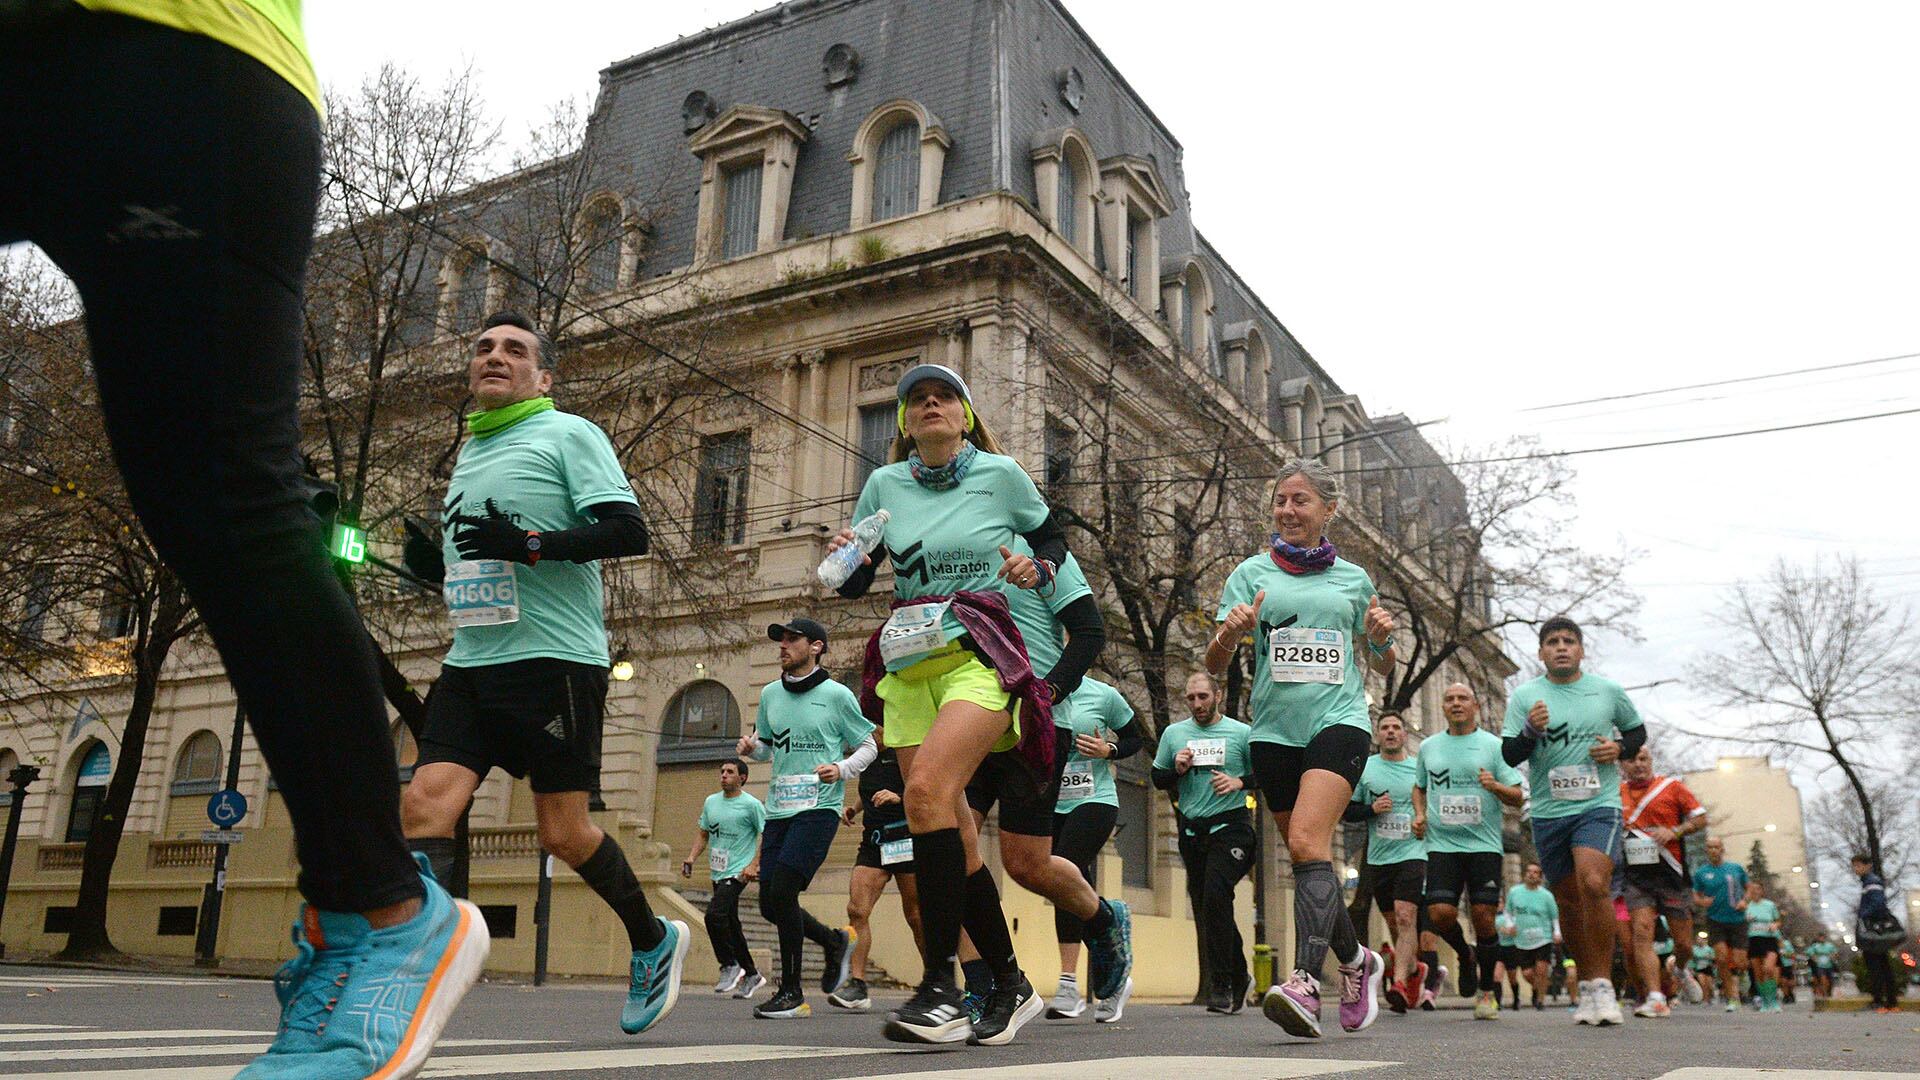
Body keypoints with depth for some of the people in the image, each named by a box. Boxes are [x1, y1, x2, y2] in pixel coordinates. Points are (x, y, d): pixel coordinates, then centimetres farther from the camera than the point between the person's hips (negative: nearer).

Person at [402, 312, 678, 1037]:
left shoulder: (569, 434, 1)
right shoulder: (468, 453, 23)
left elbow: (629, 532, -12)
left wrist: (528, 543, -22)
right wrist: (429, 563, 9)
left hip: (555, 657, -7)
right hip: (471, 662, 7)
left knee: (563, 832, -3)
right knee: (425, 802, -11)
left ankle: (653, 942, 20)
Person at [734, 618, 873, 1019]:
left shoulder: (837, 695, -2)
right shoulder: (770, 694, 12)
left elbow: (868, 746, 5)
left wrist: (842, 769, -13)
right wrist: (750, 747, 0)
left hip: (818, 807, -6)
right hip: (778, 807, 6)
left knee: (782, 890, -18)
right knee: (770, 904, 3)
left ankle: (792, 992, -3)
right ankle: (834, 941, 31)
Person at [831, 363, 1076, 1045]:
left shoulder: (1001, 474, 1)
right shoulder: (884, 484, 8)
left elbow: (1053, 539, 16)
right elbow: (853, 584, 13)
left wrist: (1036, 568, -6)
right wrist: (847, 559, -10)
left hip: (978, 654, -4)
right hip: (907, 663, 4)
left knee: (928, 790, -27)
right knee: (953, 837, 2)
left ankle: (940, 987, -22)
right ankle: (1010, 986, 17)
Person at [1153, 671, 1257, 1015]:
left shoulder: (1241, 733, 2)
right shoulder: (1173, 733, 10)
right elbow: (1157, 779, 15)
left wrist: (1239, 782, -13)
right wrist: (1177, 770, -5)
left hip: (1230, 824, -4)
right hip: (1192, 829, 4)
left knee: (1215, 896, -22)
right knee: (1203, 907, 7)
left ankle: (1222, 985, -14)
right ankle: (1239, 977, 26)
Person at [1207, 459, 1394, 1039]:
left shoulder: (1353, 579, 12)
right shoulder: (1252, 573, 8)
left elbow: (1381, 665, 22)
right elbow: (1215, 665, 1)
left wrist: (1381, 638, 0)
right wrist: (1228, 633, -21)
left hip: (1338, 719, -2)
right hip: (1275, 727, 2)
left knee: (1308, 842, -23)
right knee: (1309, 858, 9)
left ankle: (1305, 984, -29)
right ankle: (1357, 960, 32)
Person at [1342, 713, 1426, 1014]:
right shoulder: (1364, 768, 6)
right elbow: (1345, 811, 5)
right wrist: (1372, 809, -11)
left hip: (1412, 853, -2)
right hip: (1378, 857, 2)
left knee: (1405, 916, -19)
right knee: (1393, 922, 11)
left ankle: (1400, 982, -24)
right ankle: (1414, 969, 35)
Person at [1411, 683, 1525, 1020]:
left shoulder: (1492, 745, 4)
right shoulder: (1428, 747, 12)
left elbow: (1516, 796, 3)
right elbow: (1419, 787, 26)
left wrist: (1495, 786, -17)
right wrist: (1419, 814, 8)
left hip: (1484, 844, -2)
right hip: (1442, 844, 2)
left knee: (1483, 916, -5)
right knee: (1440, 912, -13)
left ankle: (1487, 991, 14)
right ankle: (1465, 955, 20)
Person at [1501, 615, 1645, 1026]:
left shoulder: (1609, 691, 5)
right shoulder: (1525, 695, 2)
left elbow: (1637, 731, 19)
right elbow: (1508, 755, 0)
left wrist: (1619, 749, -2)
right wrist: (1532, 731, -20)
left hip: (1599, 805, -2)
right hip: (1549, 812, 2)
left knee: (1594, 884, -24)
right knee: (1569, 901, 9)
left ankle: (1602, 985, -15)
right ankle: (1586, 985, 26)